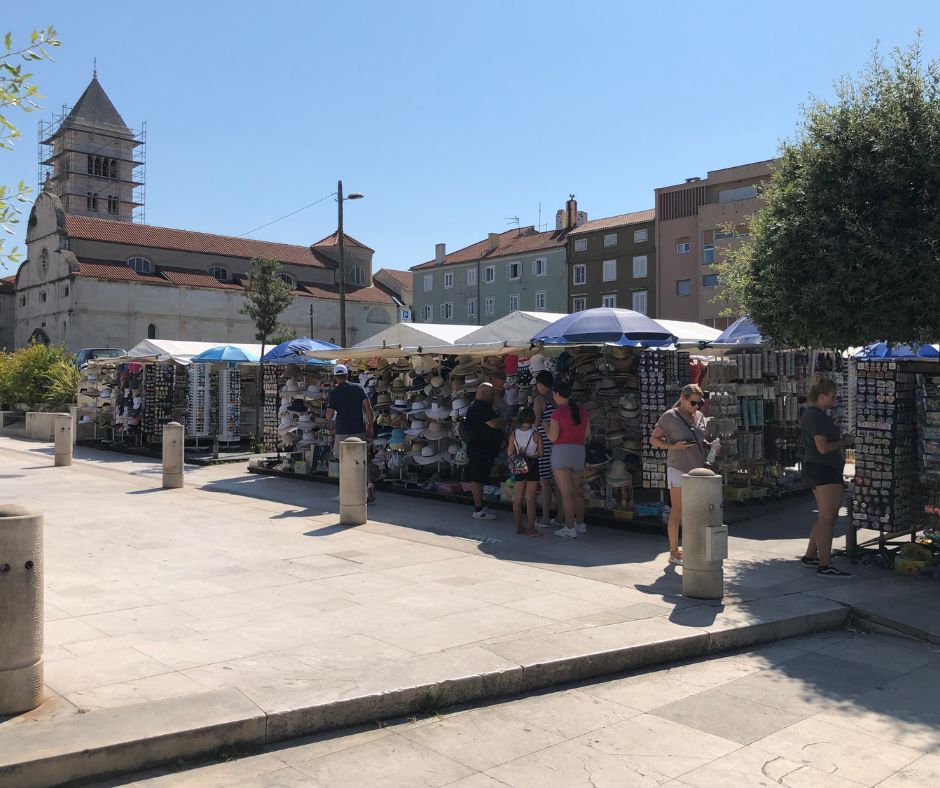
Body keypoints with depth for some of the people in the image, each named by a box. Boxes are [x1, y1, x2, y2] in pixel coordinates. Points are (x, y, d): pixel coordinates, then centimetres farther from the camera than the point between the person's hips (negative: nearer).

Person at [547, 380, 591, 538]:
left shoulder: (558, 412, -10)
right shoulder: (581, 411, 7)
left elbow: (553, 436, -14)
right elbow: (587, 433, 13)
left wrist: (546, 427, 4)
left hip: (561, 451, -6)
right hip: (579, 451, 6)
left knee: (566, 493, -2)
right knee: (576, 490, 19)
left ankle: (570, 528, -1)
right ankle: (580, 524, 24)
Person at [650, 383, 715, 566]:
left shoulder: (699, 416, 10)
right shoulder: (670, 417, -7)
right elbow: (653, 439, -4)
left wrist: (709, 445, 1)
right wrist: (672, 446, -19)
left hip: (697, 469, 6)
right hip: (678, 469, -6)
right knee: (677, 511, -3)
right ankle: (674, 553, 5)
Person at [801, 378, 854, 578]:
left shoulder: (812, 413, 18)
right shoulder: (817, 416, -15)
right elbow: (823, 447, -22)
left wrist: (842, 440, 16)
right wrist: (845, 442, -9)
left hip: (816, 470, 11)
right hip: (824, 470, -11)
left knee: (828, 516, 18)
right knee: (827, 518, -10)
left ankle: (810, 555, 24)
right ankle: (824, 566, -10)